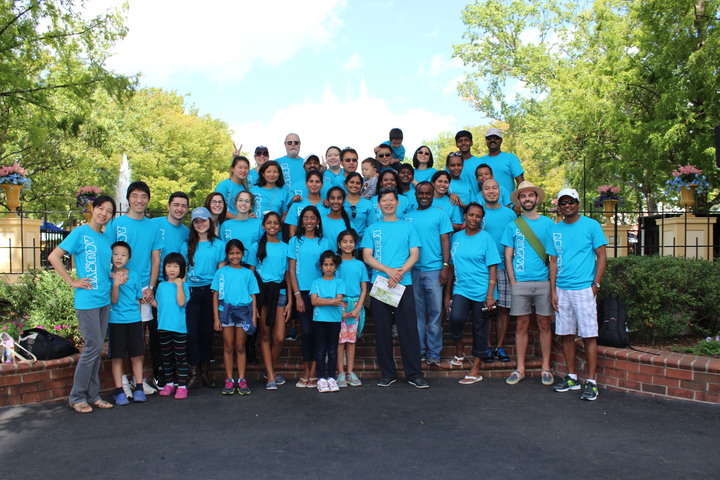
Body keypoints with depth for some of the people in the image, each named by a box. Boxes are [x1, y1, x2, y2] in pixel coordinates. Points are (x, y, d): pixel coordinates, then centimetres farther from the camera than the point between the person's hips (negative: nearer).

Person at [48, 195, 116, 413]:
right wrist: (72, 282, -12)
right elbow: (54, 257, -11)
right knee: (93, 346, -6)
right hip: (87, 300, -7)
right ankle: (77, 397, 7)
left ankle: (93, 396, 19)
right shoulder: (81, 233, -6)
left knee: (96, 349, 11)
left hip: (104, 300, 7)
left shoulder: (106, 238, 14)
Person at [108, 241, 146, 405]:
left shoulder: (134, 276, 6)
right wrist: (116, 284, -23)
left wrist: (135, 313, 3)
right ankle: (119, 391, 9)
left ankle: (139, 388, 15)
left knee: (137, 356, 5)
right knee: (117, 357, 2)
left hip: (134, 320, 2)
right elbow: (113, 300, -9)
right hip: (115, 321, -2)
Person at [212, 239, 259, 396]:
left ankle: (241, 380, 11)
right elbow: (215, 296, 4)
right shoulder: (221, 272, 6)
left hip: (243, 312, 0)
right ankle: (229, 380, 12)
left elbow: (253, 296, 7)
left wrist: (254, 317, -1)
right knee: (228, 347, 5)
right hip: (226, 312, 0)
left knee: (240, 347, 6)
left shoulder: (248, 273, 8)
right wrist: (216, 318, -2)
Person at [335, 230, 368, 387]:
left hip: (355, 305, 2)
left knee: (351, 339, 6)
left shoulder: (360, 264, 7)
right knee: (340, 339, -2)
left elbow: (364, 289, 7)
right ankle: (340, 373, 3)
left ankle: (350, 372, 13)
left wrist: (358, 308, -5)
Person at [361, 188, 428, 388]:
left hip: (404, 284, -1)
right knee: (382, 330, 4)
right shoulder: (372, 229, 11)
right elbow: (367, 256, 2)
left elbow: (414, 254, 3)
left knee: (408, 328, -3)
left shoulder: (407, 227, 10)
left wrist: (400, 272, -13)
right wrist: (388, 270, -13)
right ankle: (388, 373, 13)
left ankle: (414, 373, 4)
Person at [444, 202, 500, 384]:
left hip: (481, 291, -2)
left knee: (479, 328, 5)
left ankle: (476, 369, 17)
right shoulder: (456, 237, 9)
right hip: (460, 289, 2)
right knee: (456, 318, -21)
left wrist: (490, 295, -12)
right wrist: (448, 293, 11)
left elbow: (493, 268, -4)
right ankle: (459, 351, 8)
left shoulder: (485, 238, -1)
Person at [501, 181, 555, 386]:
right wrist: (513, 282, -2)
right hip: (520, 282, 0)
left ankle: (546, 368, 13)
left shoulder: (548, 223, 8)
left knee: (544, 324, 4)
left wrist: (552, 280, -1)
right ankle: (520, 369, 11)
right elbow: (508, 256, 6)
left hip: (543, 282, 0)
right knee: (521, 325, 3)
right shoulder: (513, 226, 8)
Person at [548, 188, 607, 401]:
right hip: (562, 289, 5)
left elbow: (601, 257, -1)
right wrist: (553, 291, 5)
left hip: (583, 288, -4)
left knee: (589, 335, -3)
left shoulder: (591, 225, 0)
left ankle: (591, 382, 2)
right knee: (565, 334, 8)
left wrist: (595, 285, -9)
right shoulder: (555, 229, 11)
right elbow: (553, 262, 11)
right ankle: (572, 377, 20)